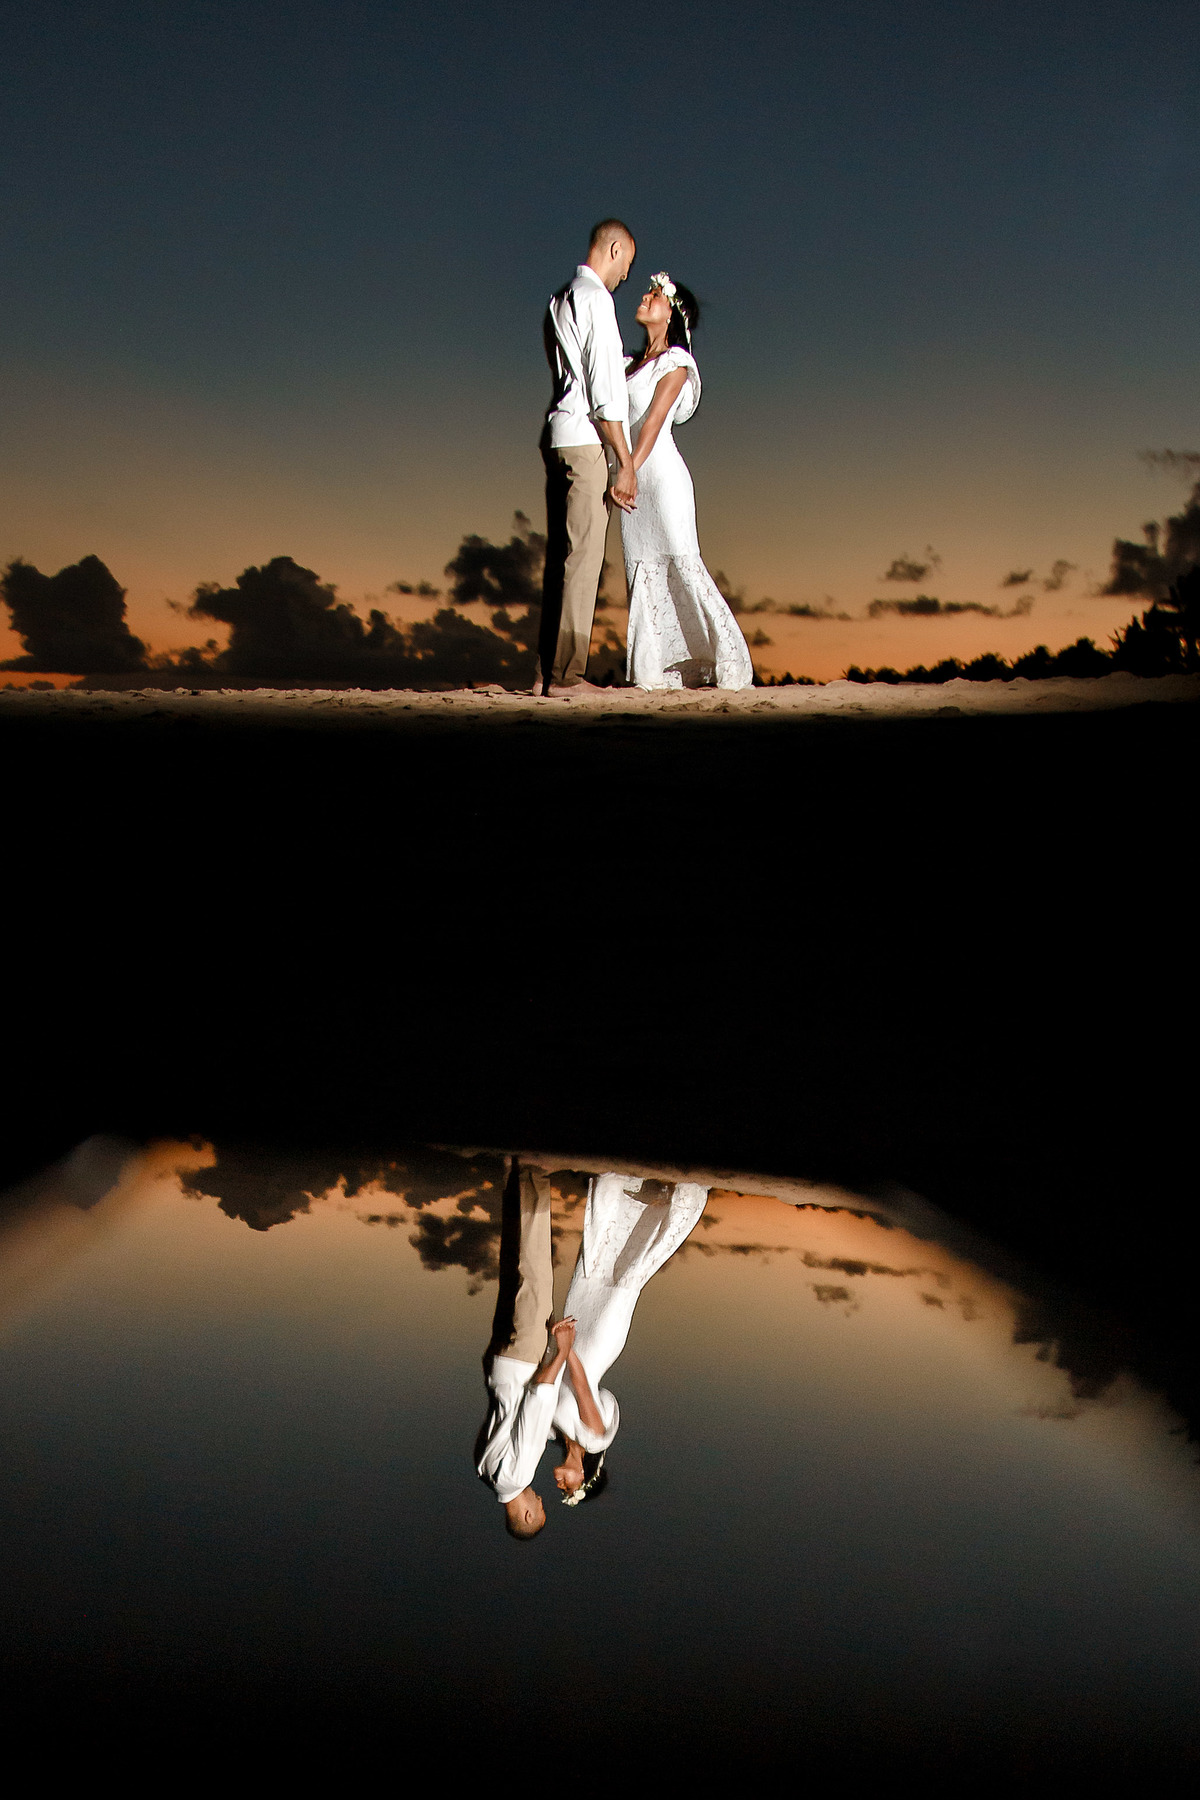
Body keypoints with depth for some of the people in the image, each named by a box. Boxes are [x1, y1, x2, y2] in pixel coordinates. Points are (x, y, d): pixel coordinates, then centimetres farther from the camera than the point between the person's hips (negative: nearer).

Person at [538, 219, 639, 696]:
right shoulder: (595, 298, -9)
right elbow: (603, 389, -14)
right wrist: (625, 462, -14)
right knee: (583, 557, -8)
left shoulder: (559, 299, 19)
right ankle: (566, 674, -8)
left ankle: (547, 670, 10)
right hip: (586, 441, -9)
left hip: (557, 440, 9)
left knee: (560, 556, 9)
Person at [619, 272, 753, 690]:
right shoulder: (633, 363, 17)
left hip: (662, 472, -7)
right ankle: (653, 668, 6)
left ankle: (729, 663, -6)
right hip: (634, 481, 7)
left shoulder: (675, 362, -3)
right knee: (642, 570, 4)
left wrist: (630, 470, -24)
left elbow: (654, 420, -14)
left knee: (682, 565, -10)